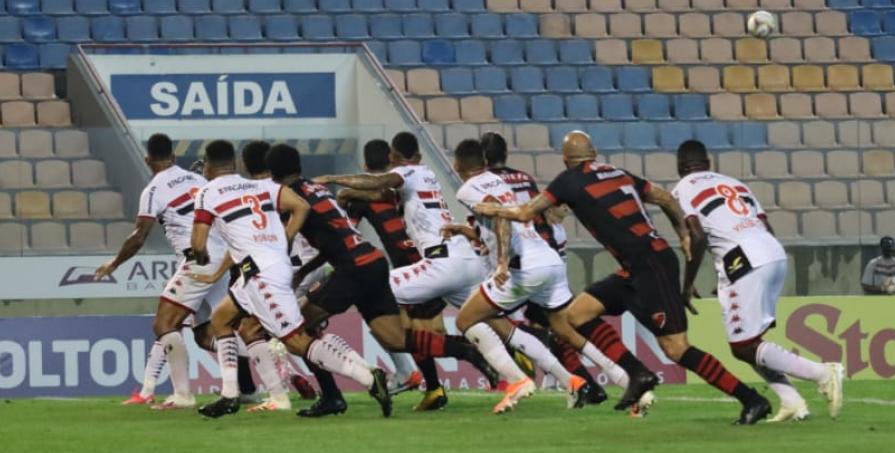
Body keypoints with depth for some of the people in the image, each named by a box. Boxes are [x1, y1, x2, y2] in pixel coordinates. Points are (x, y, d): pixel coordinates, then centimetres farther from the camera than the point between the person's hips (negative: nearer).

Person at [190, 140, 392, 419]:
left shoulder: (208, 194, 1)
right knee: (221, 319, 22)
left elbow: (198, 244, -2)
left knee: (299, 342, -7)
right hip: (279, 263, 8)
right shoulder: (261, 186, 18)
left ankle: (368, 377, -18)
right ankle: (229, 396, 17)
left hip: (260, 272, -8)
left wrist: (201, 256, 22)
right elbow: (301, 207, 8)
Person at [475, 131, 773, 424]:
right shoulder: (618, 174, 15)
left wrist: (492, 210, 17)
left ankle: (752, 400, -10)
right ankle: (638, 375, 7)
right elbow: (665, 199, 19)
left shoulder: (570, 181, -5)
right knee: (576, 315, 10)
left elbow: (526, 213, 0)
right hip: (636, 270, 9)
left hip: (652, 267, -9)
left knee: (676, 348, -11)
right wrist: (684, 235, 28)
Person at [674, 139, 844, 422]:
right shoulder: (735, 184, 28)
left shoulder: (683, 191, 7)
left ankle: (821, 373, -15)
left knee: (744, 348, -1)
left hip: (744, 262, -7)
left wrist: (687, 286, 0)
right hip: (776, 254, 7)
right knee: (748, 342, 18)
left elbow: (697, 238, -9)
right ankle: (790, 401, 3)